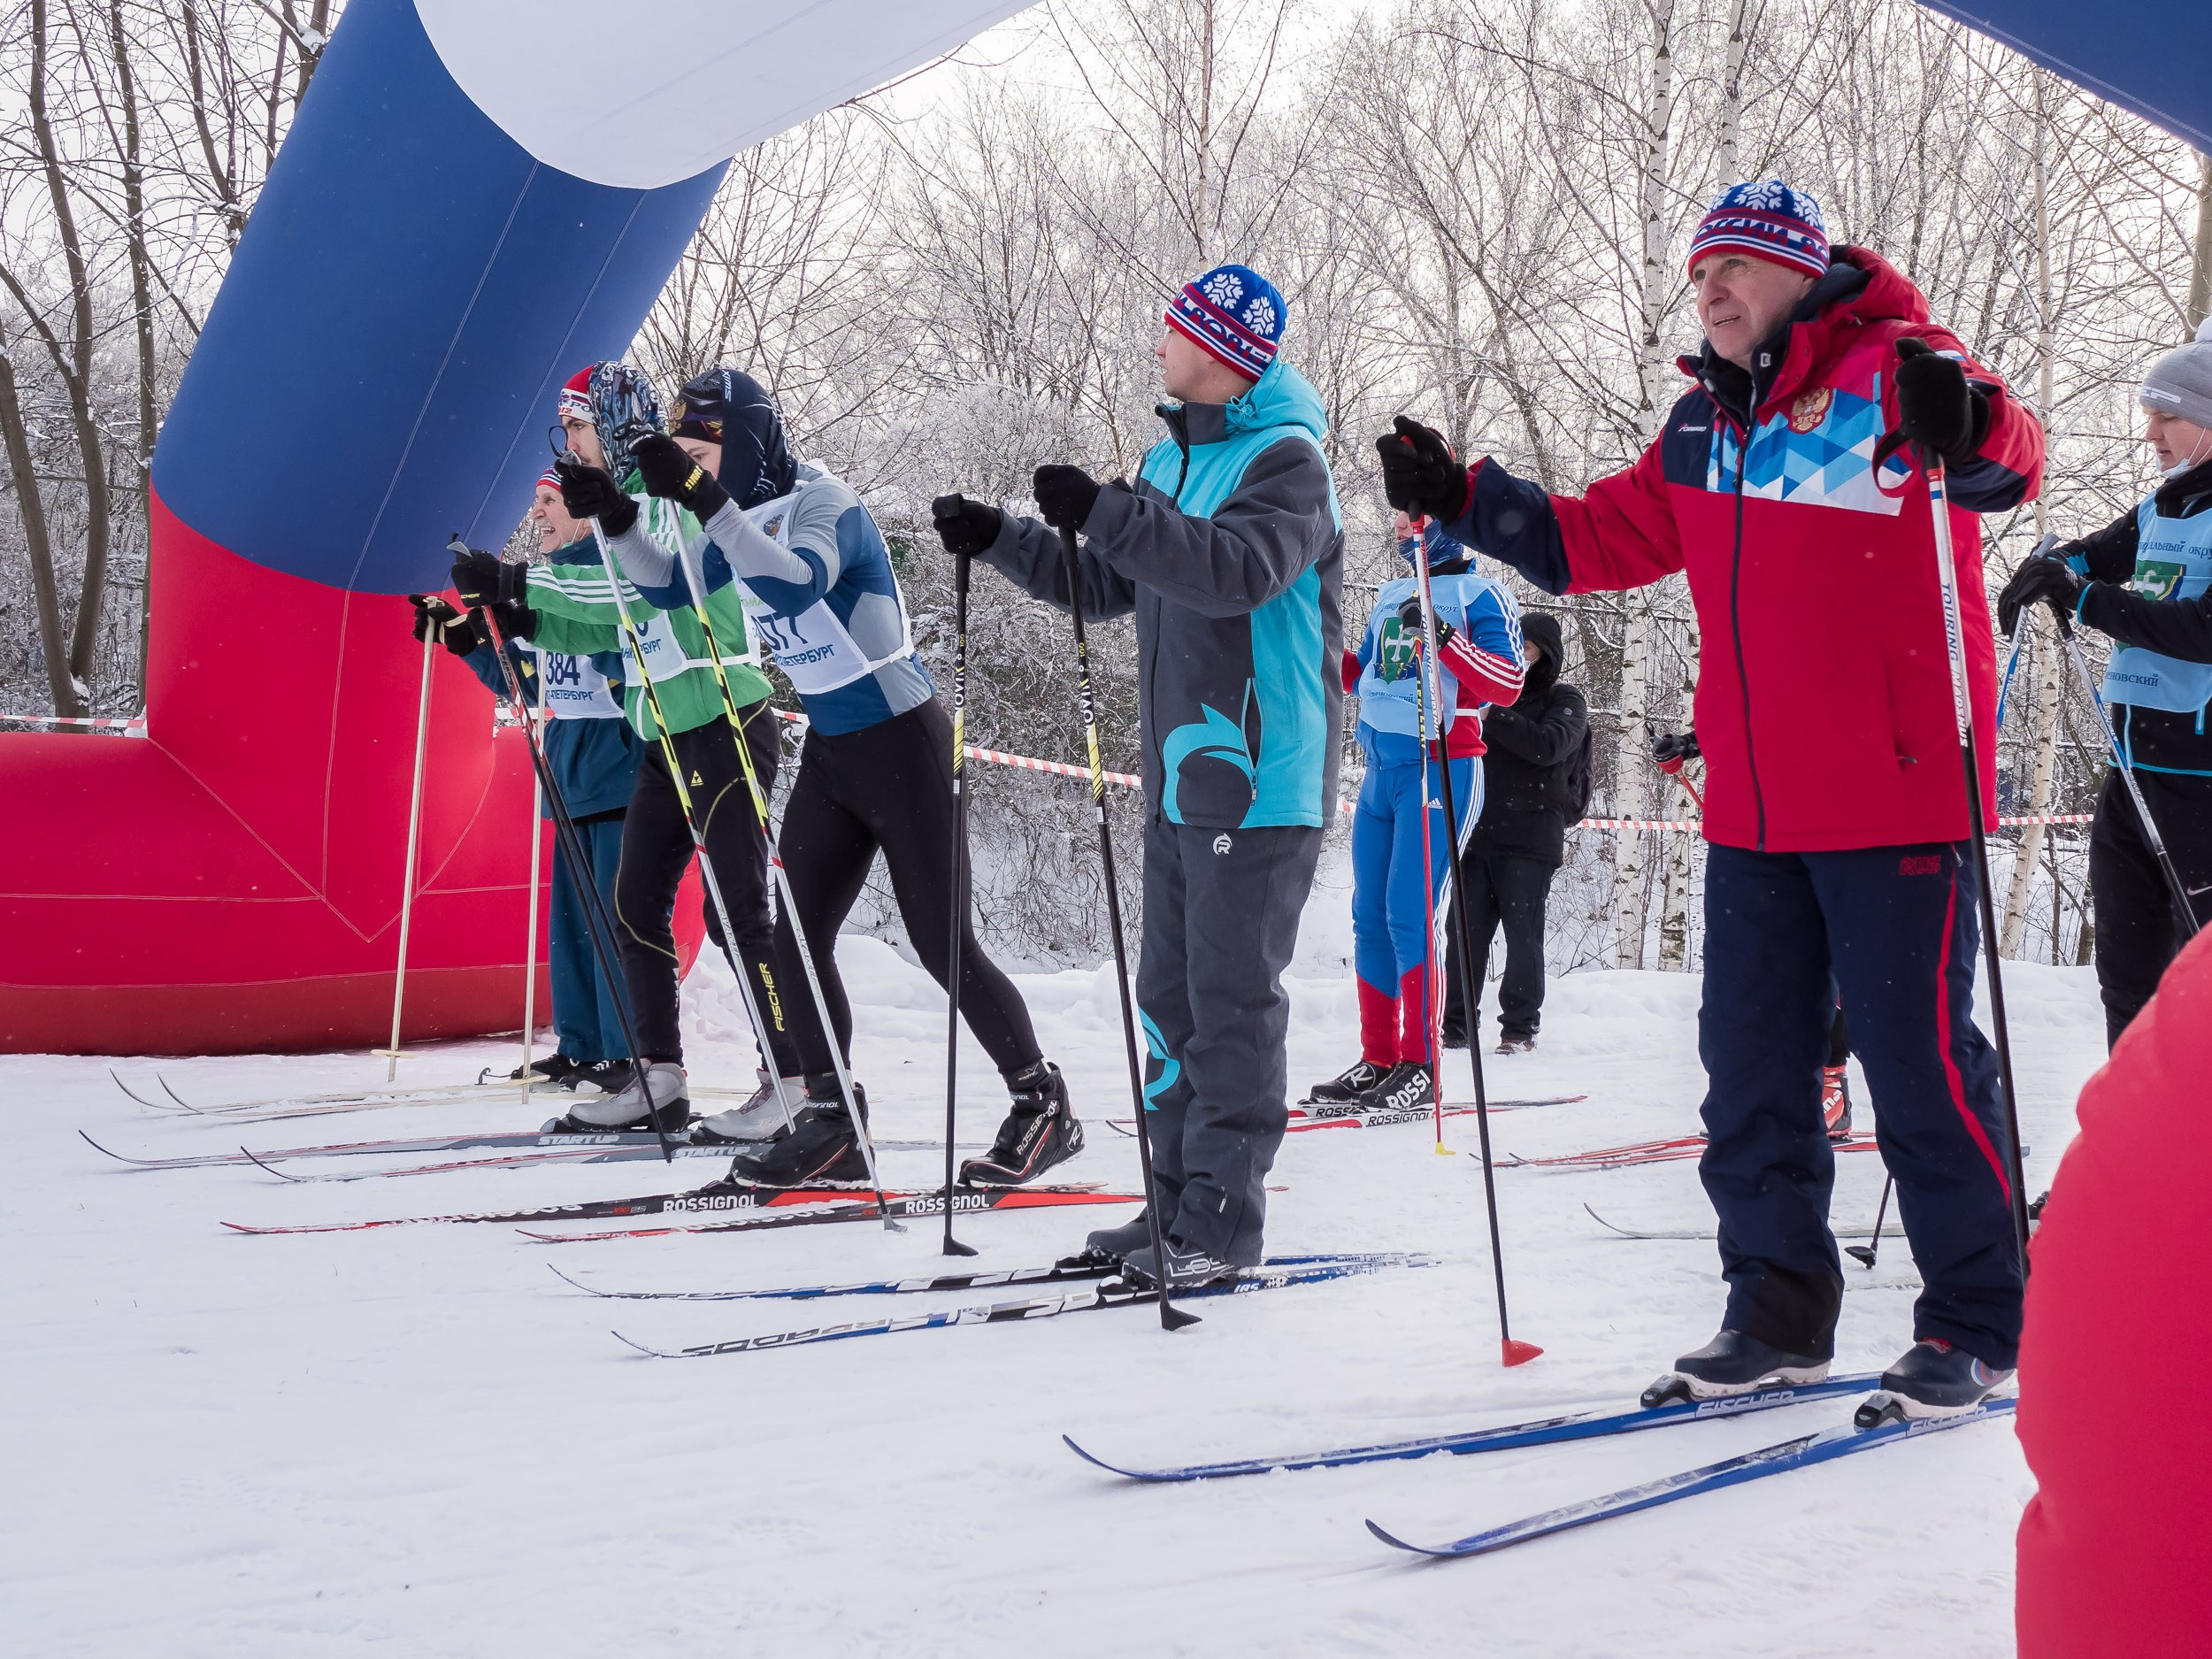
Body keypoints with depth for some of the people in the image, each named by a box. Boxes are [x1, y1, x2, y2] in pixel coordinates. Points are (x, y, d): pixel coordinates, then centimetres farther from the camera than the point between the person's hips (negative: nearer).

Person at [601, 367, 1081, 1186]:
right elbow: (670, 586, 17)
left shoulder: (823, 500, -18)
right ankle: (831, 1125, 12)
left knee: (940, 940, -5)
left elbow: (799, 585, -38)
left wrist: (707, 502, -44)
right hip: (830, 750, 8)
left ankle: (1044, 1107, 8)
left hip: (901, 741, -8)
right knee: (797, 938, 4)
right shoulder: (744, 517, 6)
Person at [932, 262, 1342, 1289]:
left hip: (1258, 780, -9)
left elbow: (1239, 570, -28)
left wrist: (1105, 511, -32)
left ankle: (1222, 1220, 1)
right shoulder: (1173, 459, 17)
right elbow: (1103, 586, 22)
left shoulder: (1286, 461, -10)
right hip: (1181, 780, 9)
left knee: (1232, 1000, -5)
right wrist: (999, 540, 10)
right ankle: (1176, 1201, 20)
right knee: (1171, 996, 12)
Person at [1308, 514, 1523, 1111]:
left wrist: (1443, 638, -26)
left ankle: (1420, 1068, -8)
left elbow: (1507, 683, -14)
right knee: (1370, 917, 6)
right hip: (1381, 769, 7)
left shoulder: (1481, 595, -3)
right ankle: (1377, 1062, 11)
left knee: (1410, 917, -12)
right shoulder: (1391, 596, 18)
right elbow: (1361, 679, 23)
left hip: (1440, 769, -7)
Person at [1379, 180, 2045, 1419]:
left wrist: (1966, 429, -47)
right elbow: (1602, 540, 20)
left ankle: (1977, 1326, 12)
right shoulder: (1705, 426, 14)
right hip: (1754, 811, 7)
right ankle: (1782, 1312, 24)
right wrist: (1463, 502, 12)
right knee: (1752, 1063, 11)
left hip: (1896, 799, -7)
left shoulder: (1891, 374, -8)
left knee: (1923, 1063, -1)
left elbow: (2010, 462, -25)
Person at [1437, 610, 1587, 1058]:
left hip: (1530, 840, -4)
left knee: (1523, 934, -3)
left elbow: (1547, 745, -16)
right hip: (1479, 833, 4)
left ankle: (1520, 1028, 5)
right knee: (1466, 932, 0)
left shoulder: (1565, 701, 5)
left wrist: (1492, 715, -21)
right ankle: (1455, 1025, 5)